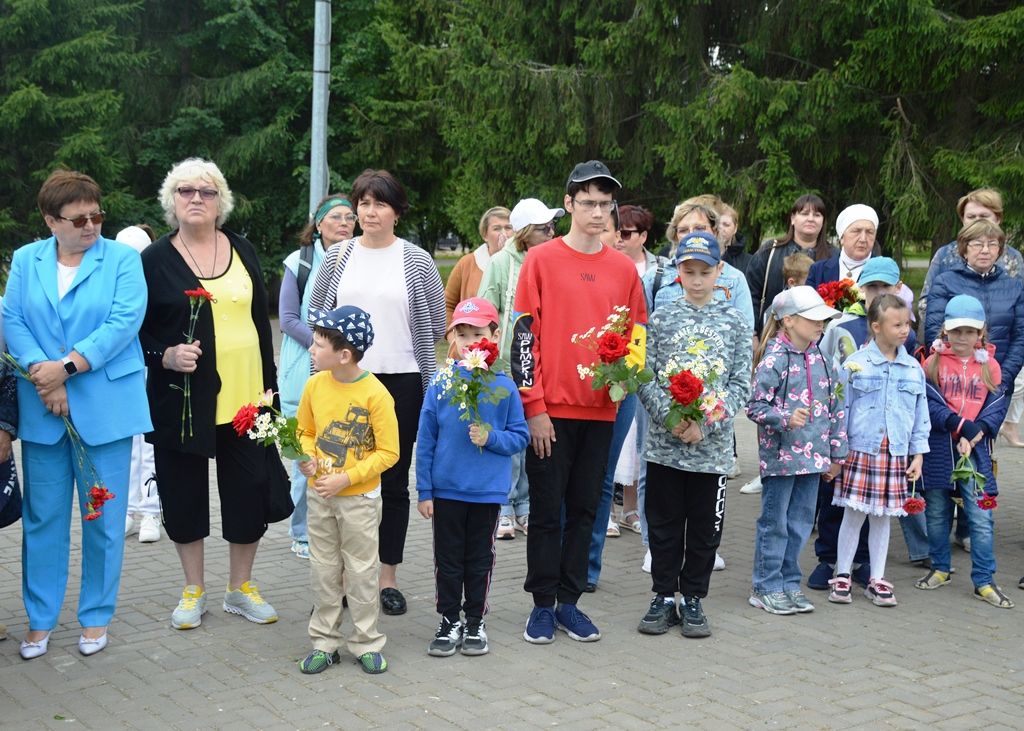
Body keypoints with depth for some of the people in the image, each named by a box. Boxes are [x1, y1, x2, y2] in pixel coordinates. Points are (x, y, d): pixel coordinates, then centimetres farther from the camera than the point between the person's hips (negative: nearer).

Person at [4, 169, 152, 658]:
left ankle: (96, 617, 18)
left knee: (103, 517, 5)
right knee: (43, 517, 8)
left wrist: (66, 368, -16)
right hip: (42, 409, 2)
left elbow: (124, 322, -12)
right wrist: (44, 377, -15)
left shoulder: (122, 260, 0)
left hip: (105, 408, -2)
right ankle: (40, 619, 20)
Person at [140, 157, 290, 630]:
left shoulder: (243, 252, 8)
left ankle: (240, 588, 22)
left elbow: (261, 322, 11)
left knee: (250, 494, 4)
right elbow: (136, 333, 1)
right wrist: (166, 355, -18)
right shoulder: (154, 260, -1)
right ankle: (194, 591, 24)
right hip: (181, 400, -2)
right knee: (185, 494, 7)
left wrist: (269, 384, 8)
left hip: (244, 397, 2)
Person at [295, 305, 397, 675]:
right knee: (323, 571, 12)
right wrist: (307, 457, -9)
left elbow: (387, 452, -14)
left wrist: (346, 478, -20)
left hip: (359, 498, -4)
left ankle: (367, 643, 19)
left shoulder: (375, 394, -17)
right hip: (319, 495, 4)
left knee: (361, 572, 6)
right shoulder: (315, 385, -2)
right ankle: (324, 642, 23)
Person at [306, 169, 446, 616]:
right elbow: (316, 315, 13)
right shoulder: (337, 256, 6)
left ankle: (389, 578, 17)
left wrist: (403, 349, 9)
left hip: (401, 382, -1)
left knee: (394, 481, 7)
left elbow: (437, 323, 6)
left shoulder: (416, 260, 0)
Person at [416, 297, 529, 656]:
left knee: (480, 560, 12)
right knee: (448, 559, 10)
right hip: (446, 489, 0)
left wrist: (491, 438, -18)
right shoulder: (441, 383, -4)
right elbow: (425, 441, -1)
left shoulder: (504, 386, -5)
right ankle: (450, 622, 24)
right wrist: (424, 491, -1)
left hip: (488, 491, 0)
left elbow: (520, 436, 2)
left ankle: (475, 623, 26)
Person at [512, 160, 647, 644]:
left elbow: (637, 335, 15)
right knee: (547, 510, 3)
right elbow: (523, 335, -6)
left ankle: (569, 600, 19)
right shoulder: (541, 260, -3)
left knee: (584, 510, 9)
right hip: (550, 409, -3)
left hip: (600, 409, 3)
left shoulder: (623, 269, 7)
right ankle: (543, 605, 13)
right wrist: (533, 407, -10)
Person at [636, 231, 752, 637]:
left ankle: (692, 598, 21)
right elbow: (645, 377, -1)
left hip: (712, 446, 0)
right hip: (664, 442, 0)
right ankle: (664, 597, 20)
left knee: (705, 527, 8)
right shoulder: (661, 318, 3)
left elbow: (740, 384, -1)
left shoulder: (735, 322, 3)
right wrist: (670, 416, -16)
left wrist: (706, 423, -13)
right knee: (664, 525, 7)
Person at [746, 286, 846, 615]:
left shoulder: (820, 358, 8)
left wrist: (837, 452, 15)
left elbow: (834, 406, 15)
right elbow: (755, 406, -14)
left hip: (813, 455, 6)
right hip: (780, 455, -6)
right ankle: (766, 587, 14)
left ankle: (789, 583, 25)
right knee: (774, 523, 4)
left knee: (800, 522, 13)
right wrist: (785, 419, -29)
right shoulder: (774, 358, -12)